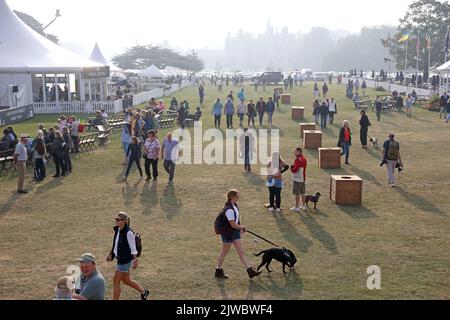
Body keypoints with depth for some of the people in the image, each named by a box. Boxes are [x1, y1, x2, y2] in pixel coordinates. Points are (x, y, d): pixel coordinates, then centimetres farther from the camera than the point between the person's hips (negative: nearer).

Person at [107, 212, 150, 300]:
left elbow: (133, 249, -19)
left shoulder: (128, 233, -22)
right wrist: (110, 254, 23)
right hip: (120, 259, 9)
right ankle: (143, 291, 39)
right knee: (126, 280, 20)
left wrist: (135, 260, -20)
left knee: (116, 281, -2)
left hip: (125, 260, -9)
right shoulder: (117, 230, 3)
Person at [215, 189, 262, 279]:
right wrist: (242, 227, -10)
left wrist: (241, 228, 10)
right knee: (224, 252, 8)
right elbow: (233, 224, -26)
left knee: (241, 252, 8)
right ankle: (218, 271, 26)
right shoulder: (229, 209, -27)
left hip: (235, 232, 9)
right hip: (228, 233, -9)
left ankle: (250, 271, 11)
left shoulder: (234, 205, 4)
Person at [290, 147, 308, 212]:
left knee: (297, 193, -4)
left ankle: (297, 207, -2)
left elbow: (295, 169, -22)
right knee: (303, 192, 15)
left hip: (297, 179, -9)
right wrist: (293, 167, 8)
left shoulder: (298, 159, -18)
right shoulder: (304, 159, 12)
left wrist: (291, 169, 0)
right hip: (303, 178, 9)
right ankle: (303, 206, 22)